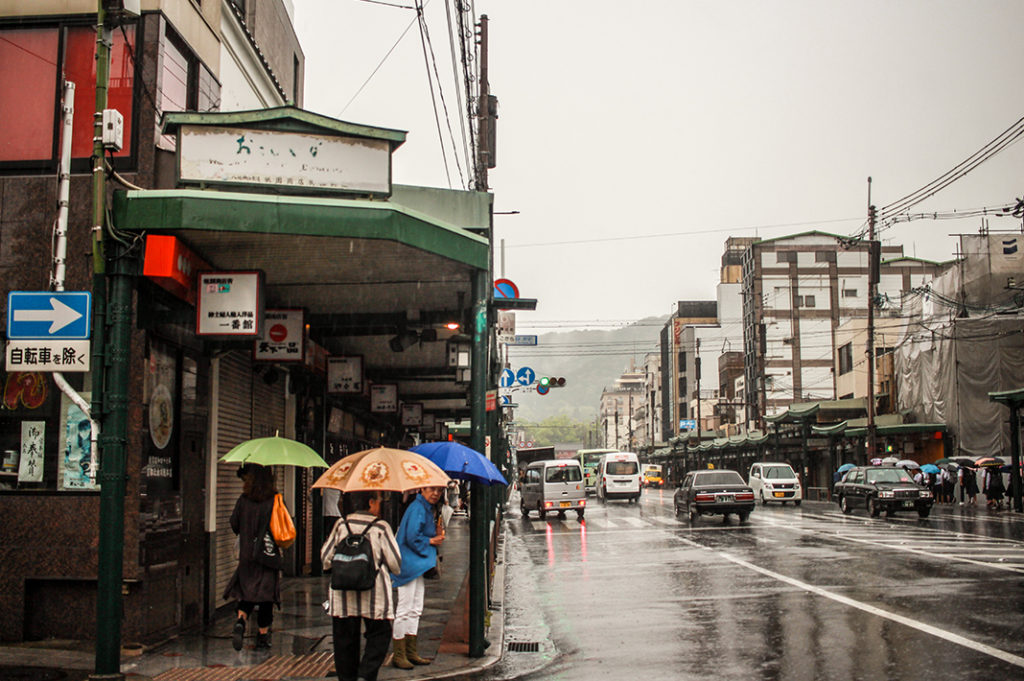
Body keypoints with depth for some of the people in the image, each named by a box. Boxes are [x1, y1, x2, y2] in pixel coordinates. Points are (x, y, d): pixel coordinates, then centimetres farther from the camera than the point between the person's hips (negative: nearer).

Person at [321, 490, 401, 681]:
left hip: (342, 594, 3)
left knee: (344, 638, 12)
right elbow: (395, 563, -4)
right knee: (379, 635, 8)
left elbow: (325, 556, 8)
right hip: (373, 593, -3)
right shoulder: (381, 527, -6)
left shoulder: (341, 525, 2)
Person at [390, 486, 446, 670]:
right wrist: (432, 541, -9)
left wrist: (437, 536, 5)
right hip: (410, 565, -10)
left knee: (415, 610, 14)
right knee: (405, 610, -4)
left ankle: (411, 652, 21)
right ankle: (398, 655, 3)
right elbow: (412, 538, -22)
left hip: (419, 565, 10)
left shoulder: (427, 508, 14)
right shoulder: (418, 508, -16)